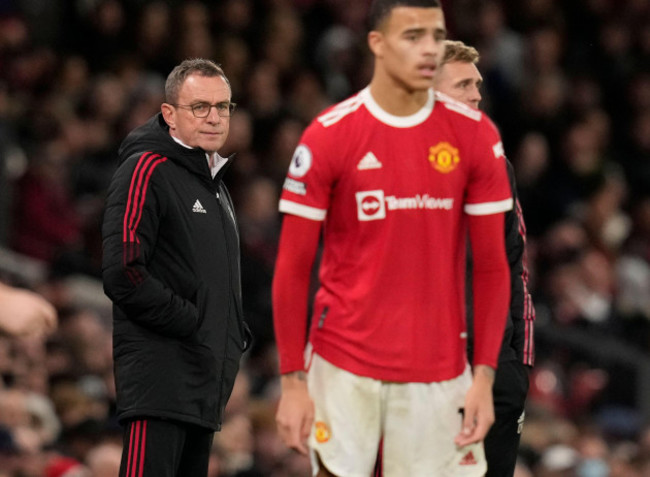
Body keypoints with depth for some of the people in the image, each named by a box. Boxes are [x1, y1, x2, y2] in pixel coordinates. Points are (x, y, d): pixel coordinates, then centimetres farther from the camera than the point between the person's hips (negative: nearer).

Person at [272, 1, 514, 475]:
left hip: (439, 373, 1)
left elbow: (492, 267, 4)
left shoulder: (475, 135, 1)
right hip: (344, 367, -1)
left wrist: (485, 377, -3)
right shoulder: (329, 137, -4)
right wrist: (292, 381, -6)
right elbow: (293, 268, -1)